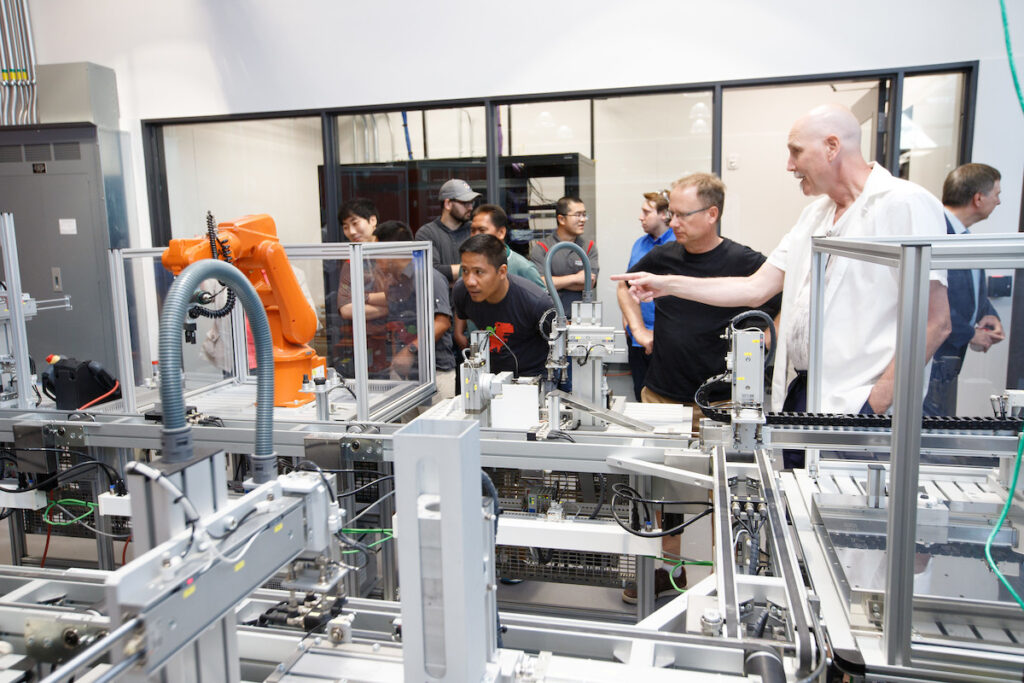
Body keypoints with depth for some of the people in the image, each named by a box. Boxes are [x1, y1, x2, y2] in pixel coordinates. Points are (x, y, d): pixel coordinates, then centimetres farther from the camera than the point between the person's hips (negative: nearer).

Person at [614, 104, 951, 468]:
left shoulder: (906, 204, -11)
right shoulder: (815, 214, 14)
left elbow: (934, 321, -15)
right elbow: (756, 288, 13)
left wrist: (877, 403, -17)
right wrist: (667, 284, 8)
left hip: (857, 409, -7)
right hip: (803, 395, 8)